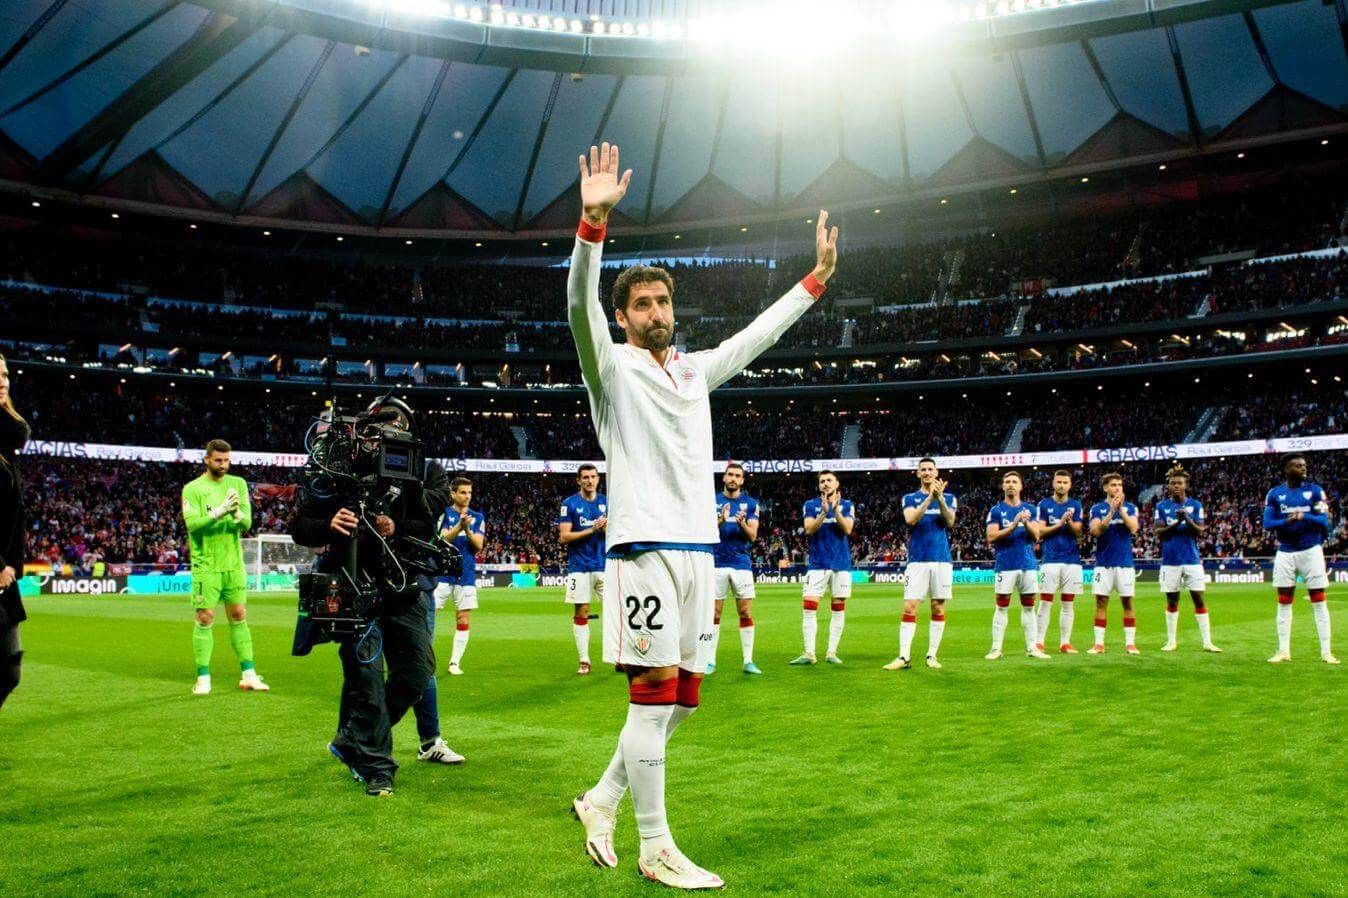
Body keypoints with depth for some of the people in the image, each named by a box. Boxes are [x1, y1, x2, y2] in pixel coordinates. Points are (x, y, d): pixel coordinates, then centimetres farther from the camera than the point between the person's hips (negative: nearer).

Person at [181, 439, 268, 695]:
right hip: (205, 565, -3)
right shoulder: (193, 489, -3)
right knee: (205, 619, -2)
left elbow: (247, 523, -2)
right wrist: (219, 513, -28)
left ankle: (248, 675, 12)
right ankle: (203, 678, 7)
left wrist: (237, 514, -23)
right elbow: (192, 523, -16)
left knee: (239, 617, 7)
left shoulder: (238, 484, 7)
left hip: (234, 562, 3)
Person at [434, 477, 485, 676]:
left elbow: (478, 546, -1)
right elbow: (443, 539, -12)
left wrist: (468, 531, -20)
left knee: (463, 620, 2)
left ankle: (455, 662, 9)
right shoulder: (444, 513, 0)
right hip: (442, 572, -2)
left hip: (466, 575, 2)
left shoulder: (478, 517, 8)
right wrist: (459, 525, -28)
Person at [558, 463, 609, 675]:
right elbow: (564, 537, -5)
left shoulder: (606, 502, 9)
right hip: (579, 567, -2)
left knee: (614, 610, -2)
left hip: (604, 565, 2)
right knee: (580, 614, 1)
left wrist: (607, 528, -13)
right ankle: (584, 661, 10)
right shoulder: (569, 503, 1)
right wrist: (591, 530, -14)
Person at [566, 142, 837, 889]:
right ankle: (655, 849, 5)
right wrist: (594, 222, -31)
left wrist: (816, 277, 26)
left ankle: (601, 801, 27)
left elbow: (758, 333, 28)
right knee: (654, 692, -6)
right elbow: (579, 305, -17)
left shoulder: (696, 371, 18)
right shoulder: (613, 367, 0)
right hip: (644, 545, -7)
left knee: (679, 699, 10)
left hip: (698, 547, 7)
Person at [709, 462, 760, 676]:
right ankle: (711, 661, 8)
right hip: (717, 563, 0)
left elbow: (753, 536, -1)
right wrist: (721, 521, -21)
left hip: (742, 564, 1)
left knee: (746, 613, 1)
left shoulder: (750, 503, 6)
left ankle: (748, 661, 7)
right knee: (714, 613, 2)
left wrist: (742, 524, -21)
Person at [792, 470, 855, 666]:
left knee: (839, 607, 3)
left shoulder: (846, 505, 7)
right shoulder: (811, 505, 6)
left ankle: (832, 653, 10)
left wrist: (835, 509, -19)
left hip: (841, 563, 1)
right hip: (817, 563, -1)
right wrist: (824, 512, -21)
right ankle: (809, 653, -5)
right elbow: (809, 529, -8)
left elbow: (848, 529, -8)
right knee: (809, 607, -9)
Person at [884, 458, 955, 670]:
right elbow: (910, 519, -12)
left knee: (938, 608, 4)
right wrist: (930, 497, -20)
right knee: (910, 608, -7)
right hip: (917, 560, -1)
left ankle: (932, 655, 12)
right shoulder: (910, 498, 8)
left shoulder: (949, 498, 10)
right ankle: (904, 657, -8)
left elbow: (950, 521, -8)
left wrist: (939, 497, -22)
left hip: (942, 560, 1)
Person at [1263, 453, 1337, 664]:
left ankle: (1326, 652, 4)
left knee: (1319, 602, 0)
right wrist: (1286, 521, -23)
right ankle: (1283, 651, 10)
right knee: (1284, 602, 4)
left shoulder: (1315, 490, 1)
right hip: (1285, 553, 1)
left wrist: (1305, 516, -25)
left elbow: (1324, 521, -6)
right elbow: (1267, 523, -4)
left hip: (1310, 551, -1)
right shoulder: (1275, 494, 3)